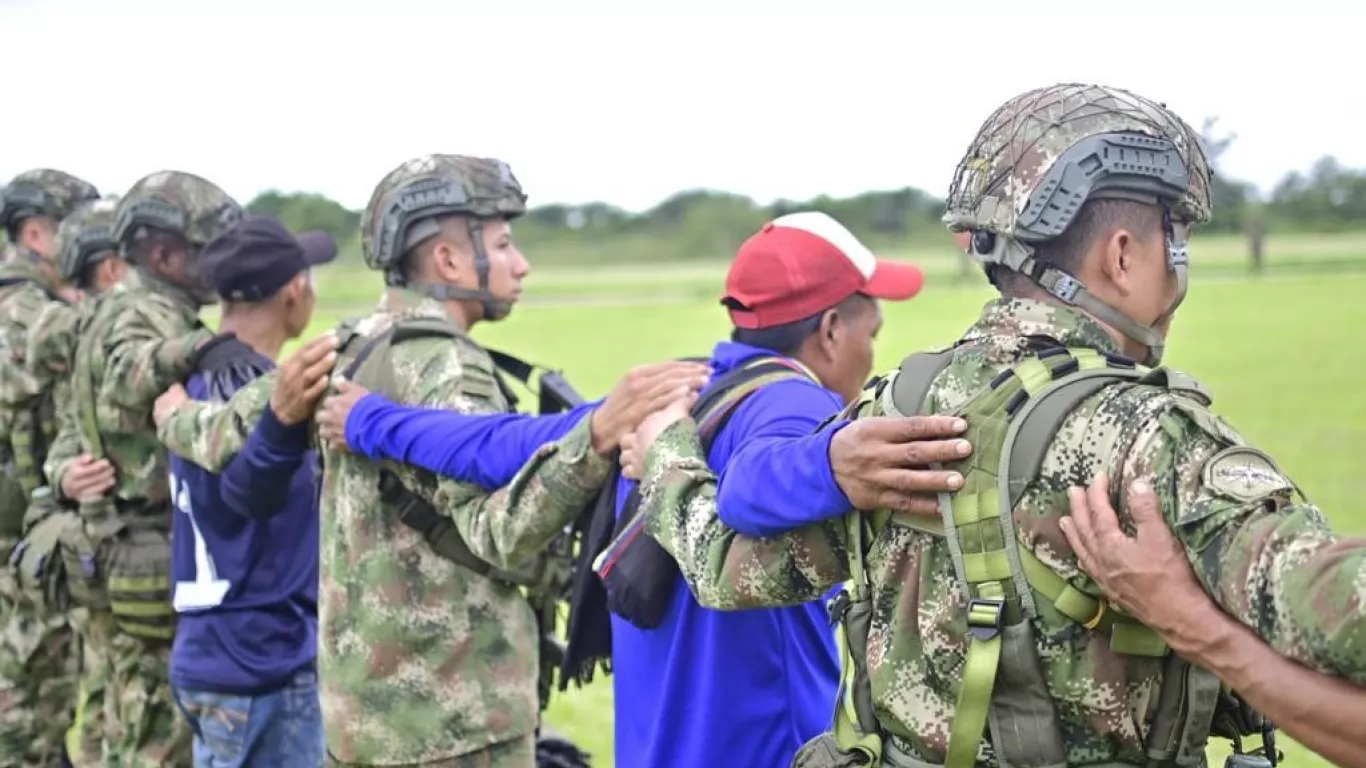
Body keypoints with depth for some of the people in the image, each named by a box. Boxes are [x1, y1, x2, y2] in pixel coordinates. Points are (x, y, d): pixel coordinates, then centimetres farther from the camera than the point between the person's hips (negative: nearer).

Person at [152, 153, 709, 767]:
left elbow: (228, 432, 17)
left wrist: (175, 417, 40)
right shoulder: (440, 369, -18)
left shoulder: (349, 353, 7)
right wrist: (597, 435, -45)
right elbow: (501, 530, -31)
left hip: (366, 697, 9)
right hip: (452, 714, -9)